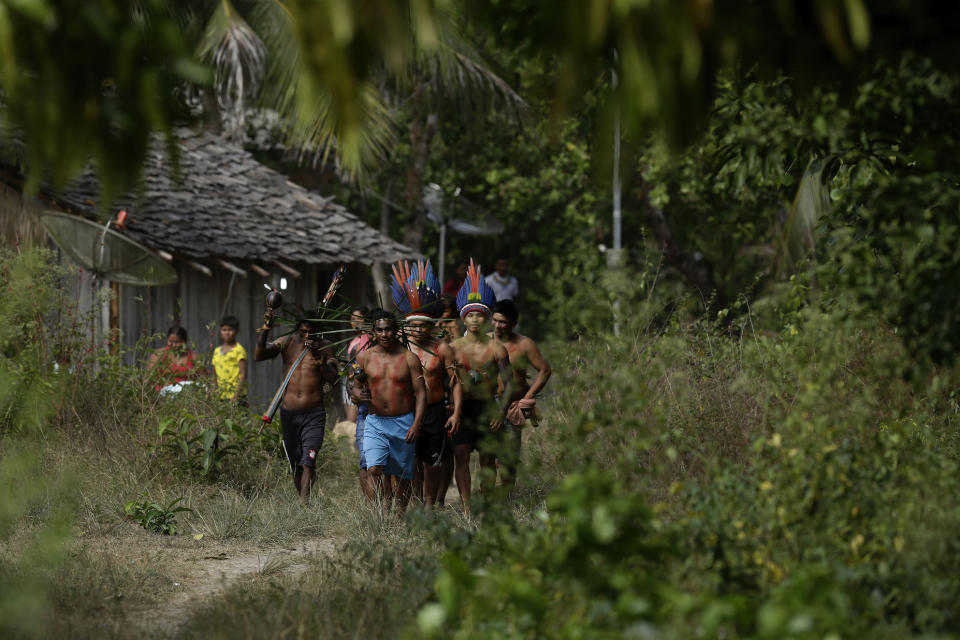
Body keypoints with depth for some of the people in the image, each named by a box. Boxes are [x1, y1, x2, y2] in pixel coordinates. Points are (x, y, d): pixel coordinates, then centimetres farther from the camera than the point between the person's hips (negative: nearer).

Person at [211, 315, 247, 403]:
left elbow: (243, 374, -10)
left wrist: (236, 395, -18)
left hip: (235, 396, -6)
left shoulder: (239, 350, -4)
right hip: (221, 395, 6)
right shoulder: (217, 351, 16)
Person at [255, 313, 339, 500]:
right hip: (289, 413, 3)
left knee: (308, 463, -17)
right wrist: (265, 330, -23)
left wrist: (319, 357, -21)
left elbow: (333, 378, -6)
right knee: (295, 467, 9)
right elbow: (258, 356, -9)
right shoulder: (288, 342, 2)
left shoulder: (324, 347, 0)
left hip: (314, 415, -3)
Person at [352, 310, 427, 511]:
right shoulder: (364, 357, 5)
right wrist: (359, 394, -13)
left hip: (403, 423, -1)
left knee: (402, 474, 5)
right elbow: (356, 387, 13)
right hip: (375, 422, 1)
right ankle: (387, 507, -7)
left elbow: (420, 392, -1)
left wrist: (416, 424, -12)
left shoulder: (408, 358, 0)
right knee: (374, 469, -17)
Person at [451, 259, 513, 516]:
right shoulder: (454, 347, 4)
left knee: (488, 457, 3)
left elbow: (508, 383, 0)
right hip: (462, 406, 0)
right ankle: (466, 507, -8)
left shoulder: (495, 348, 0)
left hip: (488, 407, 0)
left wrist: (501, 411, -12)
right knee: (460, 455, -9)